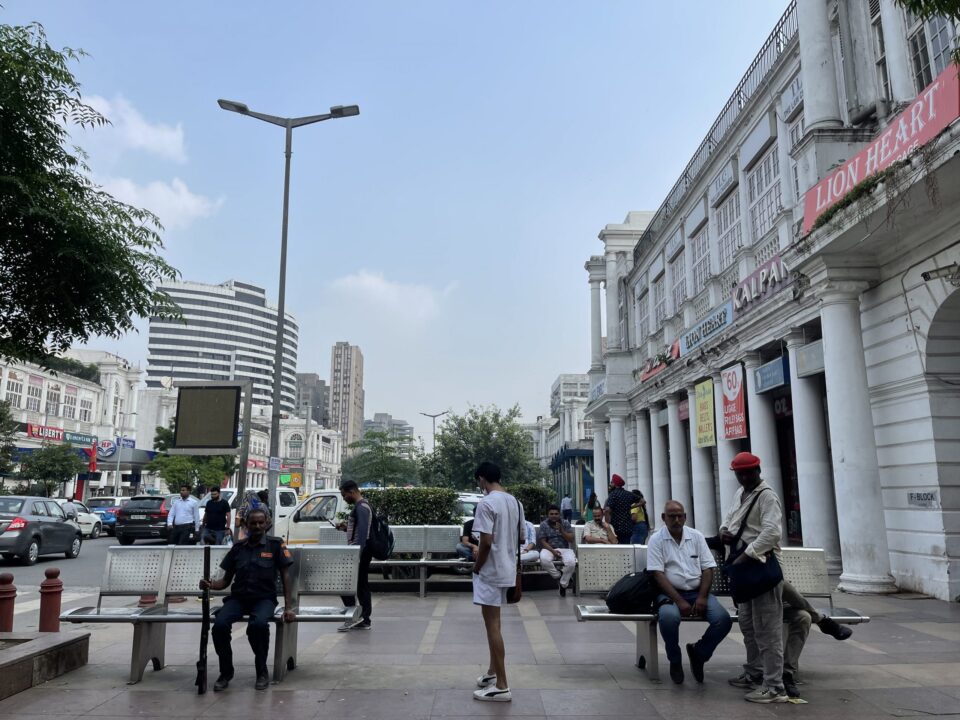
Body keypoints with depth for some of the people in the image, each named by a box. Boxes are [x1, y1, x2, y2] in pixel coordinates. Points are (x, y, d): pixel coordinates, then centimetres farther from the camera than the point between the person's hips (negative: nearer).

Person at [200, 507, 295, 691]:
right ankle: (226, 672, -4)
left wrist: (288, 607, -9)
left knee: (258, 624, -36)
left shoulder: (275, 545, 2)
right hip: (238, 597, 3)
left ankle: (262, 671, -9)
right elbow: (226, 580, 16)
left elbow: (285, 576, 0)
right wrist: (211, 585, -7)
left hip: (264, 598, -3)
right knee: (219, 624, -28)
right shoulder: (238, 548, 13)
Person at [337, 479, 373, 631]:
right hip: (360, 551, 10)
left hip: (359, 551, -10)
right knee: (362, 585, 10)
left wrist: (357, 553, -29)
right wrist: (347, 527, 12)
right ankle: (364, 620, 14)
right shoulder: (361, 506, 17)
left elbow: (363, 531, -24)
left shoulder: (361, 507, -15)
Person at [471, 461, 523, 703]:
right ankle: (493, 672, 32)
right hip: (506, 570, 9)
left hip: (490, 572, -9)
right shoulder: (515, 502, 8)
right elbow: (519, 539, 13)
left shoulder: (486, 503, -18)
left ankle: (502, 687, 1)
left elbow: (486, 542, -22)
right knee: (494, 623, 21)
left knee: (492, 625, -3)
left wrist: (476, 567, -8)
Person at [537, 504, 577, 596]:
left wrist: (561, 531, -13)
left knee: (571, 562, -32)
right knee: (544, 560, -37)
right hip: (549, 549, -1)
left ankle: (563, 584, -9)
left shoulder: (565, 523, 9)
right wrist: (553, 551, -17)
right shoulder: (543, 524, 5)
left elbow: (571, 539, 2)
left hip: (564, 549, 1)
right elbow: (542, 541, -3)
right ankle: (558, 576, -11)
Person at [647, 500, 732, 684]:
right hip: (670, 593, -3)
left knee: (723, 619, -23)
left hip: (697, 592, 3)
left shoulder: (696, 536, 8)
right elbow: (658, 574, -9)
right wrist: (679, 601, -19)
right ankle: (675, 660, -4)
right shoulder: (656, 540, -3)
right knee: (669, 617, -36)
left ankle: (698, 652, 8)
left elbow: (708, 569, 5)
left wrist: (702, 597, -10)